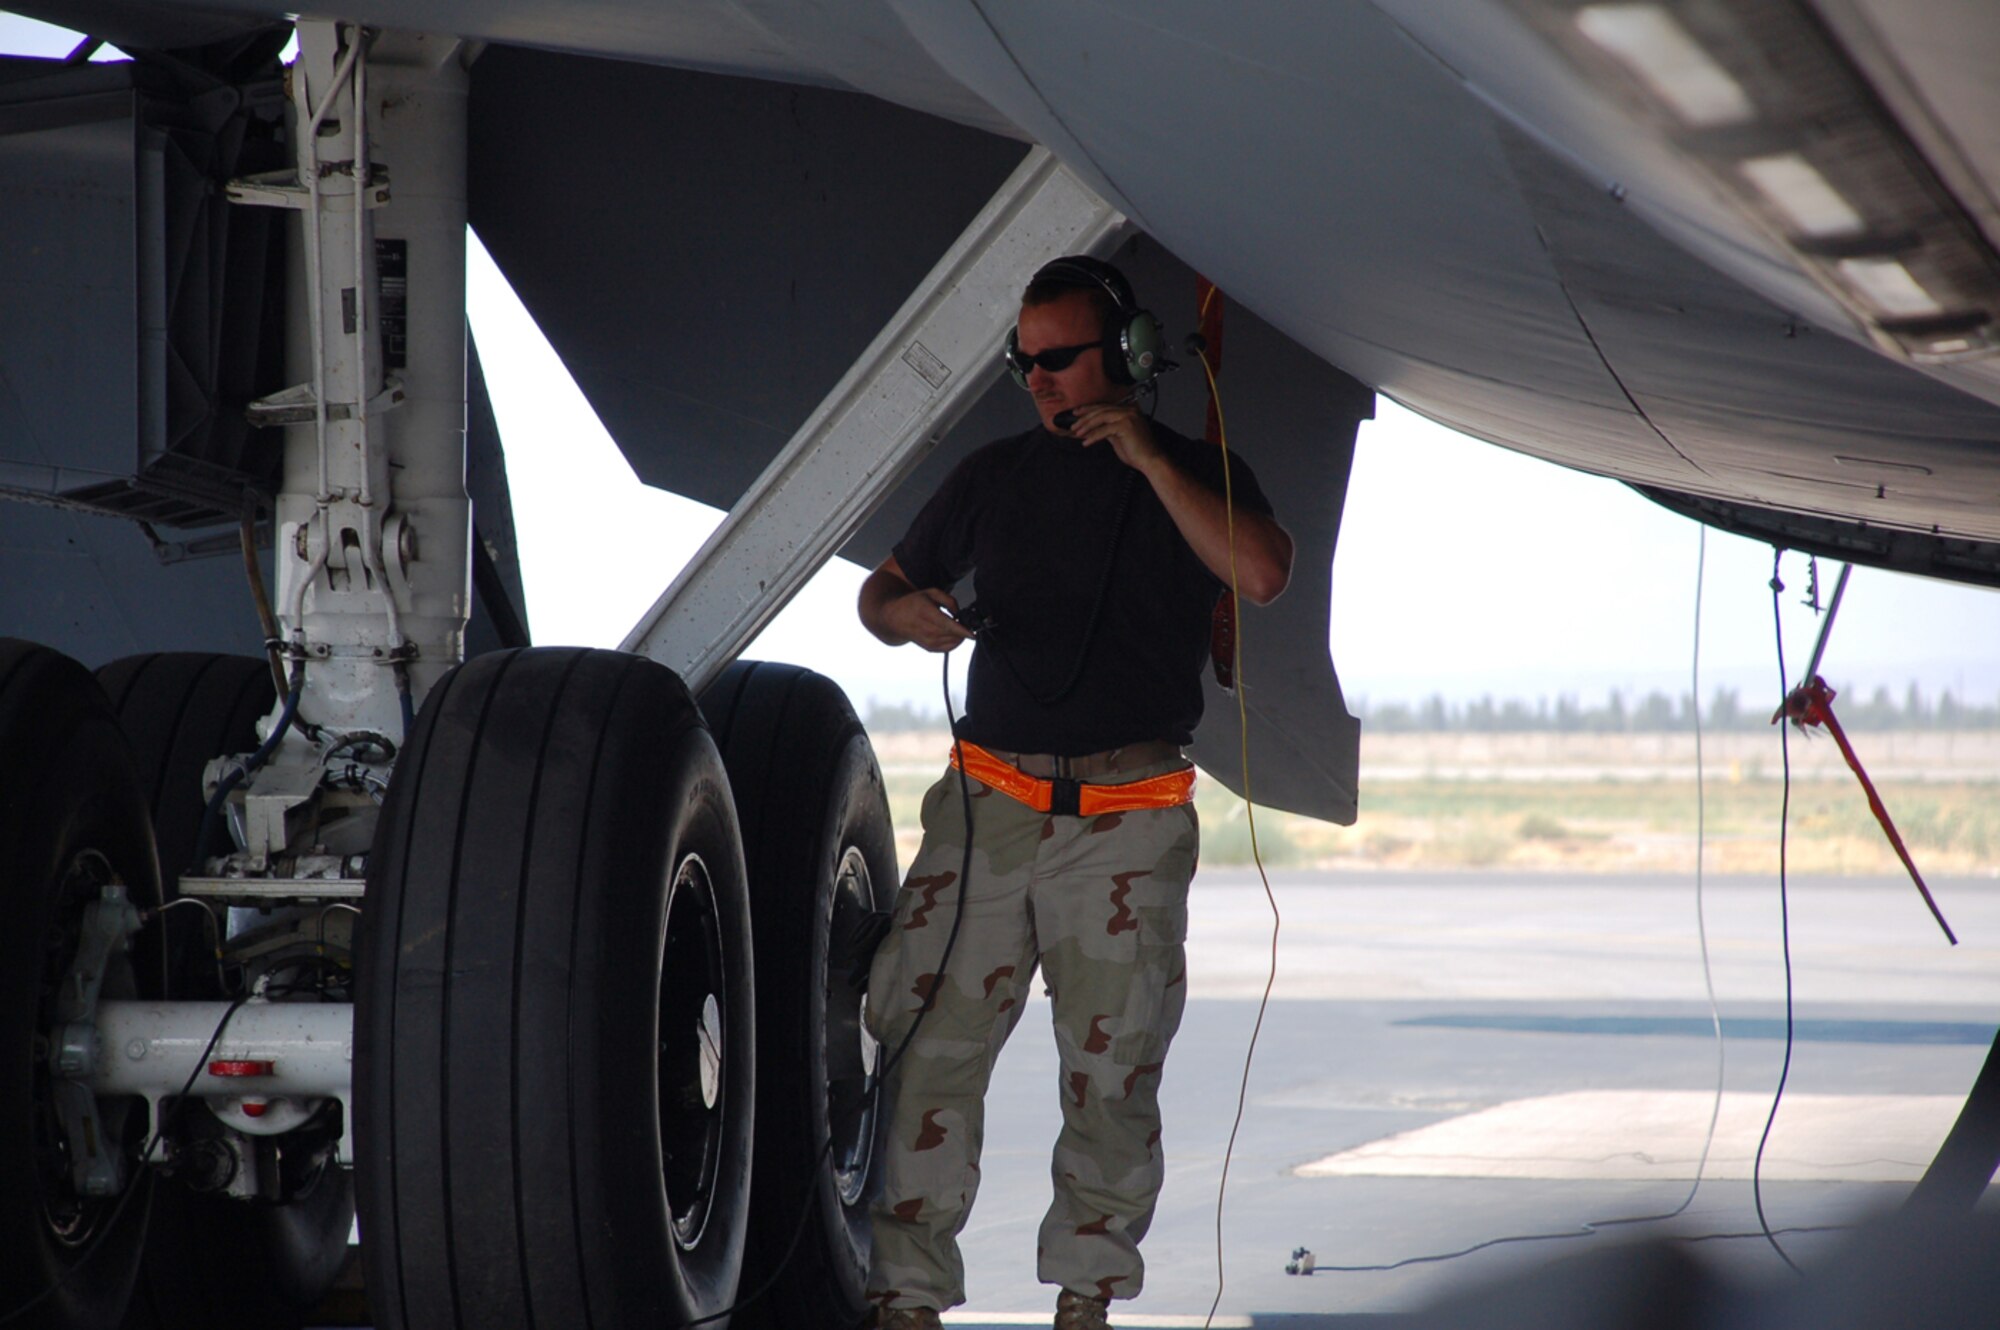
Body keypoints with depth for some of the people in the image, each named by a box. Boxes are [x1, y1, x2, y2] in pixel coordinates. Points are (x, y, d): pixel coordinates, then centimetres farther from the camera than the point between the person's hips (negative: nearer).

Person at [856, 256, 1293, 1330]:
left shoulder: (1193, 473, 8)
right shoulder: (992, 477, 16)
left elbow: (1262, 574, -12)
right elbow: (881, 589, 23)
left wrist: (1148, 459, -13)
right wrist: (905, 614, -1)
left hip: (1128, 823, -2)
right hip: (986, 800, 2)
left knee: (1113, 1069, -2)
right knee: (928, 1047, -7)